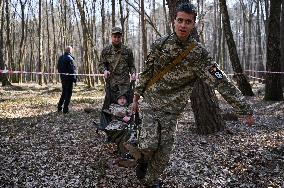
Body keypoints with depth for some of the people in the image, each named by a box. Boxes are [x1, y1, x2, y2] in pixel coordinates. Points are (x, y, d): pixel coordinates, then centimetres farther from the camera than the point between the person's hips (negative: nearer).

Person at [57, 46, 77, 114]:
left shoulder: (60, 58, 9)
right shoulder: (69, 58, -17)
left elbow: (58, 68, 16)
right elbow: (72, 69, -18)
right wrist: (74, 78, -11)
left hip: (63, 78, 8)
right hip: (69, 78, -8)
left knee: (64, 92, 20)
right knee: (68, 93, 1)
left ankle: (59, 107, 22)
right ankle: (65, 109, 2)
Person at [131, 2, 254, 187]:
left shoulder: (199, 53, -10)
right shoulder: (160, 44, -5)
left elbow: (221, 82, -14)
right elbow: (147, 72, 6)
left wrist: (245, 109, -16)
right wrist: (136, 97, 10)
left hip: (172, 109, 0)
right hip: (151, 102, 0)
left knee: (164, 150, 4)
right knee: (149, 145, -12)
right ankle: (143, 160, 24)